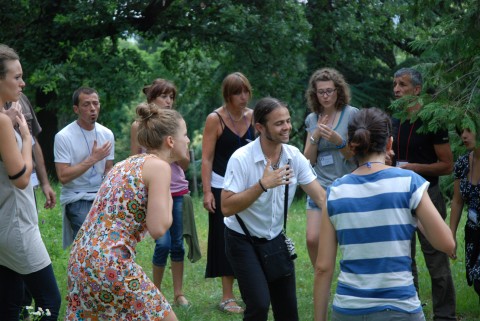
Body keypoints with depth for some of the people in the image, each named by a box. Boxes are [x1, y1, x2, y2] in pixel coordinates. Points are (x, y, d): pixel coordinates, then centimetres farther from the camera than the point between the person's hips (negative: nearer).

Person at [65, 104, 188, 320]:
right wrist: (168, 202, 5)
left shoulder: (127, 163, 18)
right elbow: (158, 229, -14)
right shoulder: (159, 166, -6)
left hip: (80, 259, 9)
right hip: (110, 263, -8)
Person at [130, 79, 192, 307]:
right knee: (163, 243, -10)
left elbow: (185, 164, 6)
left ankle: (179, 293, 12)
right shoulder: (139, 126, -1)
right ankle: (155, 291, 9)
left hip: (178, 191, 3)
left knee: (177, 243, 3)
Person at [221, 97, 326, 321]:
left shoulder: (294, 157, -7)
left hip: (275, 239, 5)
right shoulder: (241, 159, -21)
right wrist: (263, 185, -32)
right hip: (243, 240, -5)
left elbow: (321, 197, -8)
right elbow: (227, 207, -25)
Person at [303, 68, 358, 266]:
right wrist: (315, 136, -8)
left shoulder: (351, 114, -3)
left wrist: (338, 140, -23)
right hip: (320, 186, 3)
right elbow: (309, 160, 8)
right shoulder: (312, 119, 10)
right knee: (313, 240, -7)